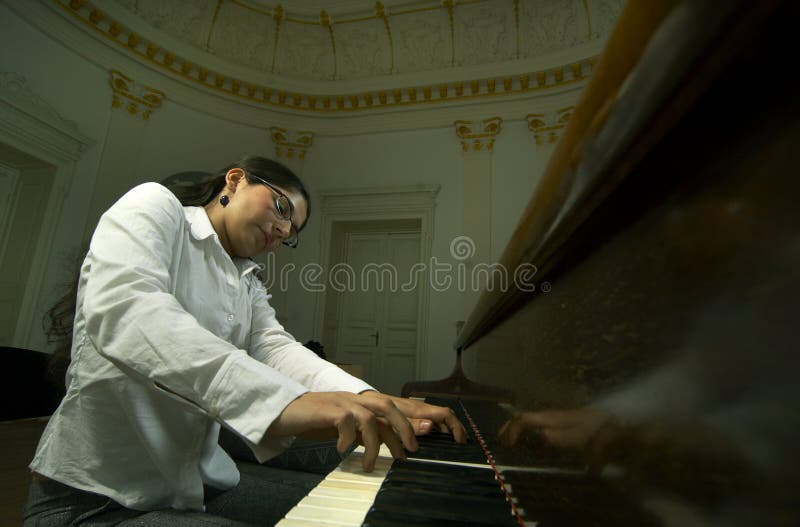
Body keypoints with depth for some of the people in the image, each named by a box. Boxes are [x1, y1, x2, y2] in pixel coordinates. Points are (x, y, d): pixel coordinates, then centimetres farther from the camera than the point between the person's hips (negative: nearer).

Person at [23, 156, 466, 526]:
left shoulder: (248, 285, 12)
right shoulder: (155, 204, -8)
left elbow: (277, 350, -6)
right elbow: (122, 308, -28)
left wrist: (368, 402, -26)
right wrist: (282, 402, -42)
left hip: (202, 482, 7)